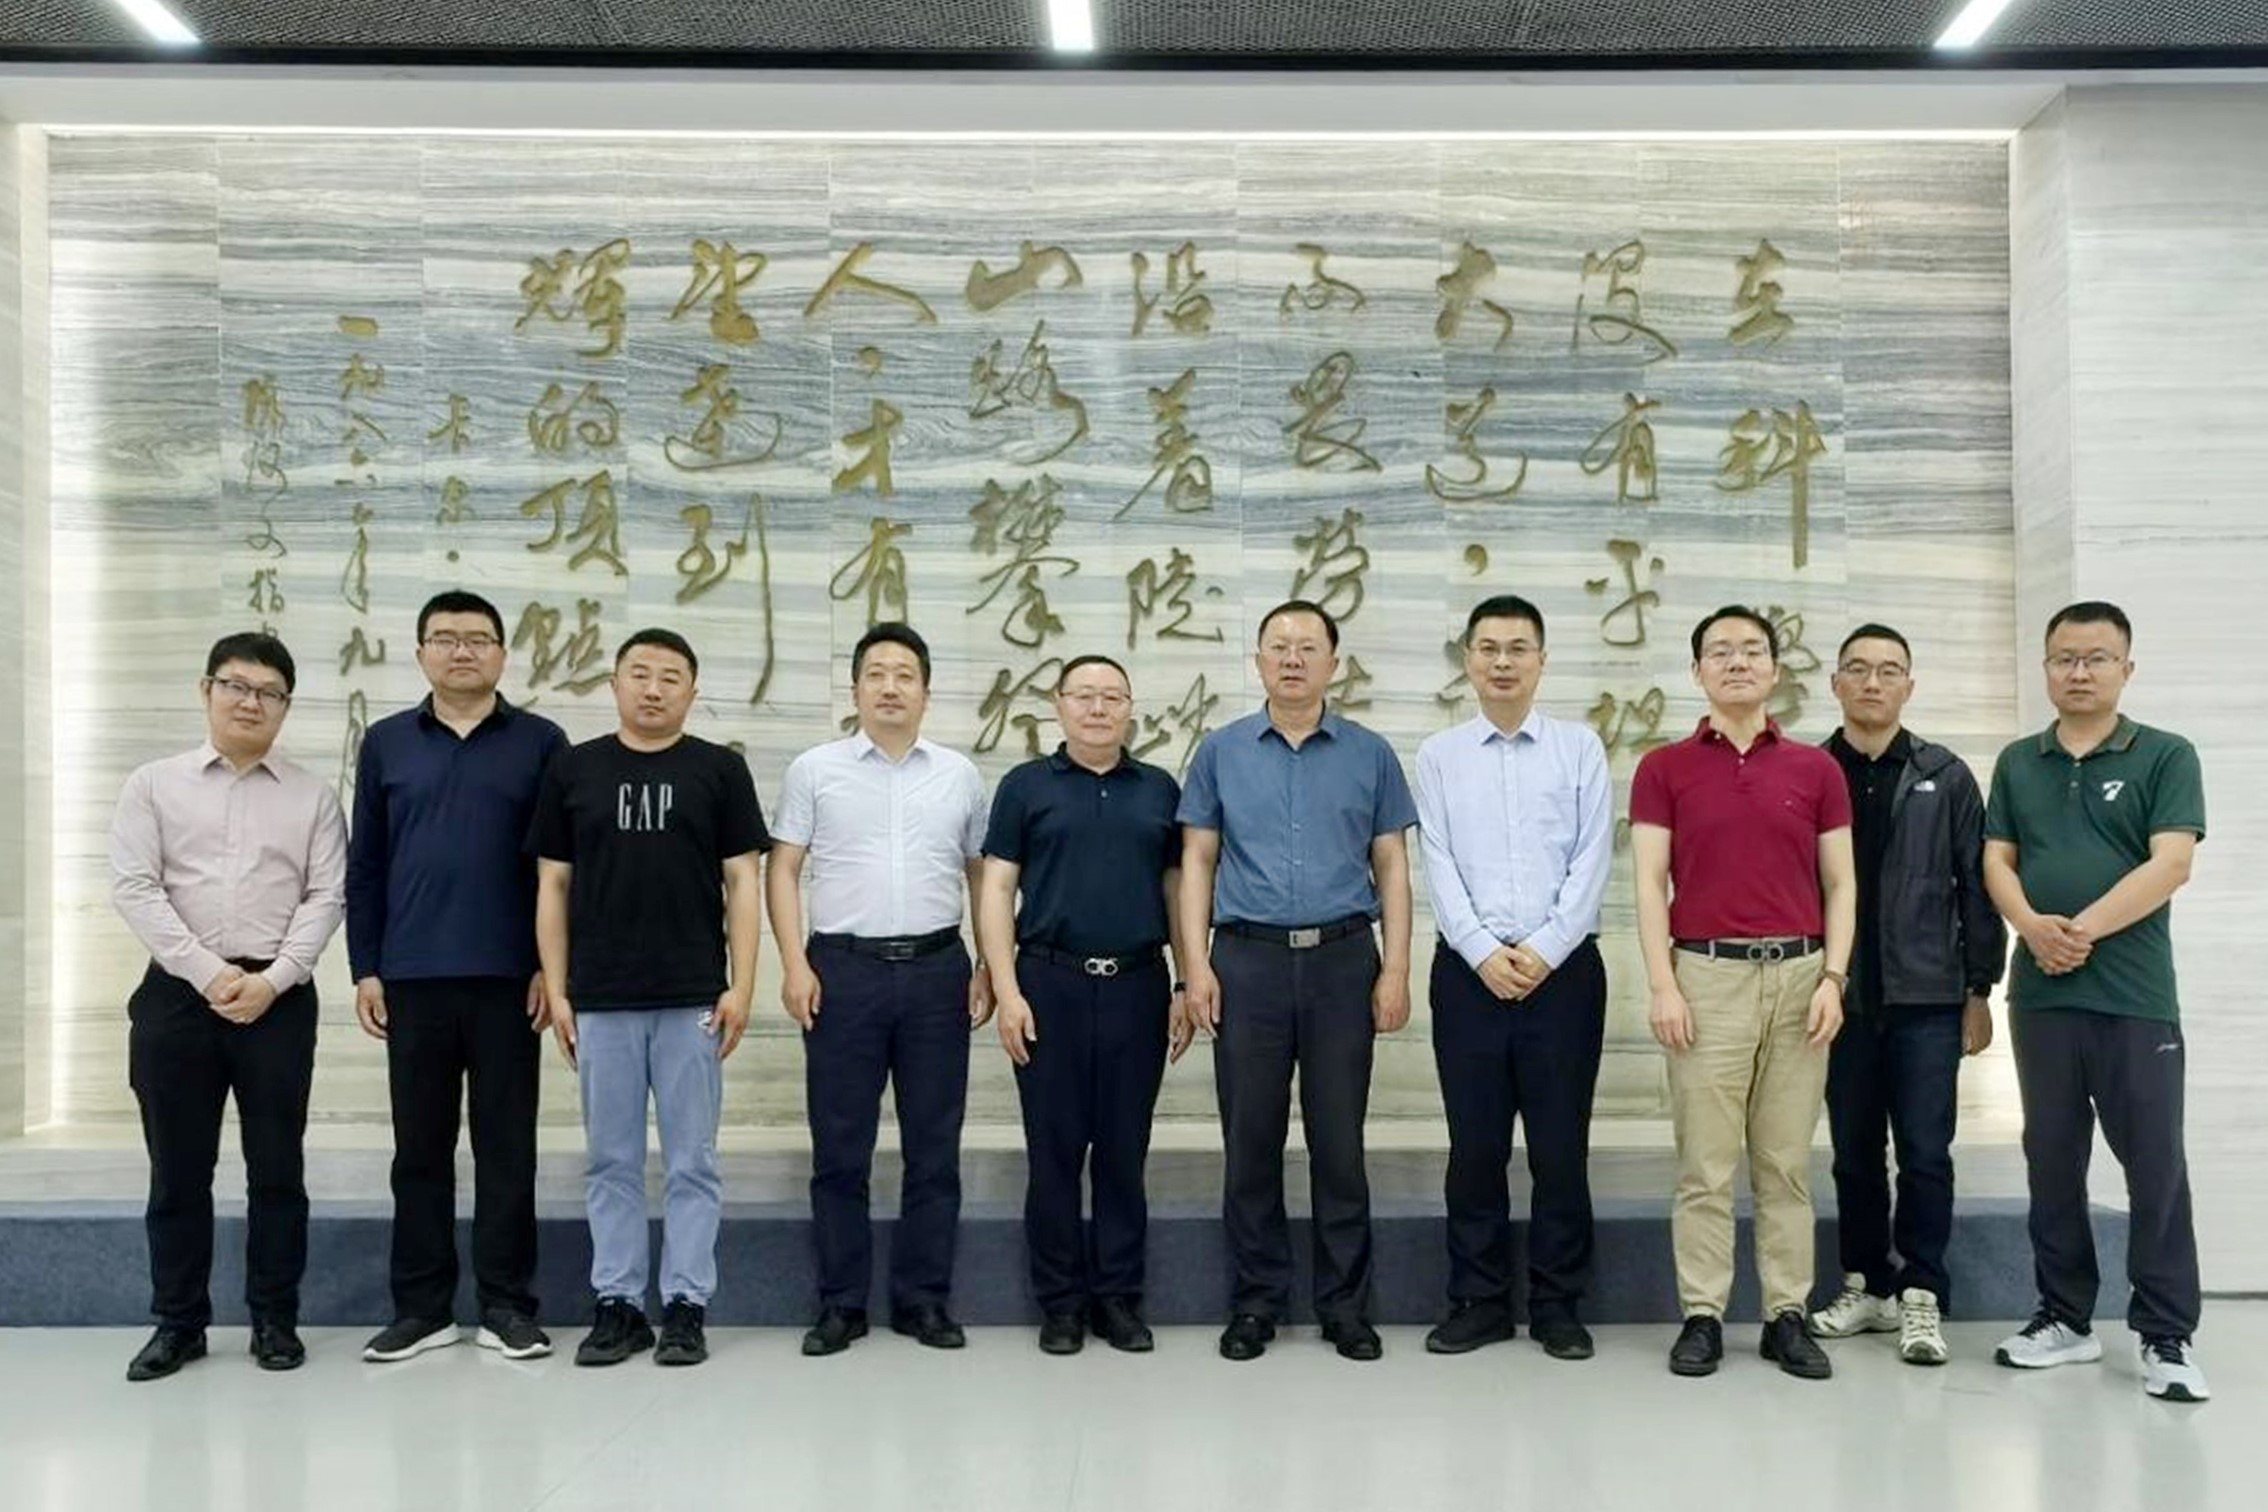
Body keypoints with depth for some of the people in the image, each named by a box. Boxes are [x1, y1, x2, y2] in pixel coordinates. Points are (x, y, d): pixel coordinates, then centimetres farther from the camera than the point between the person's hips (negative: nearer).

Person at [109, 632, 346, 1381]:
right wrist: (208, 974, -12)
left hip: (278, 997, 0)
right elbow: (133, 888, -3)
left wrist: (272, 980, -12)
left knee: (276, 1167, 5)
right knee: (177, 1169, 7)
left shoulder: (312, 795, 6)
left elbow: (326, 897, 0)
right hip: (178, 991, 0)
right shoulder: (153, 785, 6)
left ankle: (274, 1319, 16)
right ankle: (178, 1322, 19)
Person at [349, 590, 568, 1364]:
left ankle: (507, 1305, 14)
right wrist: (365, 968, 3)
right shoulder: (386, 742, 9)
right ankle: (421, 1305, 19)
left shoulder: (541, 742, 3)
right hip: (412, 977, 2)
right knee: (420, 1147, 9)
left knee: (506, 1146, 5)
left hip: (508, 977, -2)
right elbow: (364, 865, 9)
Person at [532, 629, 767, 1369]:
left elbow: (742, 882, 1)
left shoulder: (720, 769, 2)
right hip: (600, 1000, 1)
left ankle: (686, 1305, 13)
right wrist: (555, 990, 1)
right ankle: (617, 1304, 18)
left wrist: (741, 985, -7)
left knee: (691, 1162, 4)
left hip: (693, 999, -1)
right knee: (612, 1162, 9)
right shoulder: (573, 768, 6)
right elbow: (553, 886, 7)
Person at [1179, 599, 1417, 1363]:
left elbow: (1392, 867, 6)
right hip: (1248, 959, 1)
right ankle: (1257, 1301, 19)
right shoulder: (1221, 751, 7)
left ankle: (1345, 1305, 18)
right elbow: (1198, 861, 6)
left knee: (1339, 1141, 5)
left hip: (1342, 960, 0)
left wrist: (1395, 971, -2)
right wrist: (1196, 964, -3)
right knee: (1251, 1141, 6)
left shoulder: (1370, 754, 6)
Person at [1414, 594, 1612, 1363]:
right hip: (1469, 968, 1)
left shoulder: (1580, 747, 4)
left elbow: (1593, 859, -2)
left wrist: (1545, 950, -11)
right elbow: (1438, 866, 0)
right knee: (1474, 1145, 6)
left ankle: (1558, 1306, 17)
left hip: (1563, 967, -1)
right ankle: (1479, 1300, 18)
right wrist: (1483, 953, -11)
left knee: (1561, 1146, 5)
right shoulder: (1439, 754, 6)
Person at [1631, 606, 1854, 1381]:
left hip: (1799, 974, 2)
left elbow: (1840, 884, 7)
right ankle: (1702, 1315, 10)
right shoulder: (1663, 768, 2)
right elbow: (1650, 883, -2)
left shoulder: (1816, 768, 8)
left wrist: (1833, 978, -4)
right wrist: (1663, 984, -10)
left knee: (1787, 1160, 8)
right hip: (1706, 975, -2)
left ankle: (1787, 1315, 16)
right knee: (1705, 1162, 2)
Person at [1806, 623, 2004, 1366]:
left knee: (1925, 1153, 0)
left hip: (1928, 998, -1)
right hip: (1842, 997, 1)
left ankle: (1921, 1296, 11)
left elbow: (1976, 886, 4)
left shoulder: (1945, 777, 4)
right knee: (1854, 1153, 9)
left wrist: (1979, 989, 1)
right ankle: (1866, 1284, 22)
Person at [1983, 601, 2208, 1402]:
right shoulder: (2018, 763, 12)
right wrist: (2032, 926, -13)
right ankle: (2064, 1316, 20)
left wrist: (2083, 930, -16)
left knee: (2154, 1165, 0)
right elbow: (1997, 861, 6)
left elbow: (2170, 864, -10)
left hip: (2136, 996, -4)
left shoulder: (2166, 756, 0)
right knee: (2052, 1160, 9)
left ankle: (2167, 1335, 10)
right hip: (2040, 992, 4)